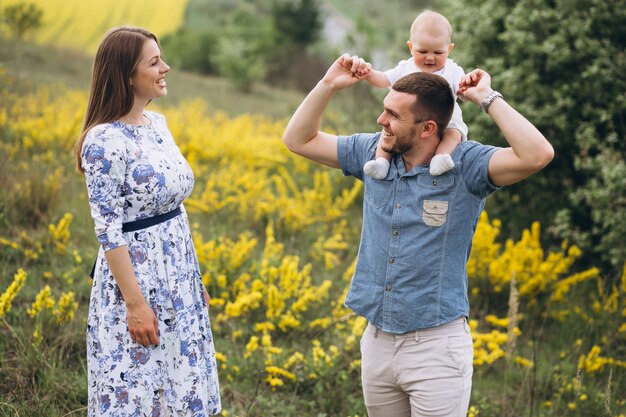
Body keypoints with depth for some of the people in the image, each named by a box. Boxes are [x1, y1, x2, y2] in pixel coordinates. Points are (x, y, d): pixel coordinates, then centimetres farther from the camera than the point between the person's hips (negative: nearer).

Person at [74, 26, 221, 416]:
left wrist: (196, 277, 16)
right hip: (137, 278, -8)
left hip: (177, 281, 8)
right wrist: (135, 304, -19)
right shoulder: (105, 141, -19)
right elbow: (109, 231, -19)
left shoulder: (157, 123, 7)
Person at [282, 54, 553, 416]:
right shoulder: (373, 153, 3)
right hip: (376, 342, 6)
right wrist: (329, 85, 0)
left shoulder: (465, 166, -13)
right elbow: (298, 139, 13)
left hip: (437, 346, -6)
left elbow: (538, 155, -29)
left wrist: (488, 99, -22)